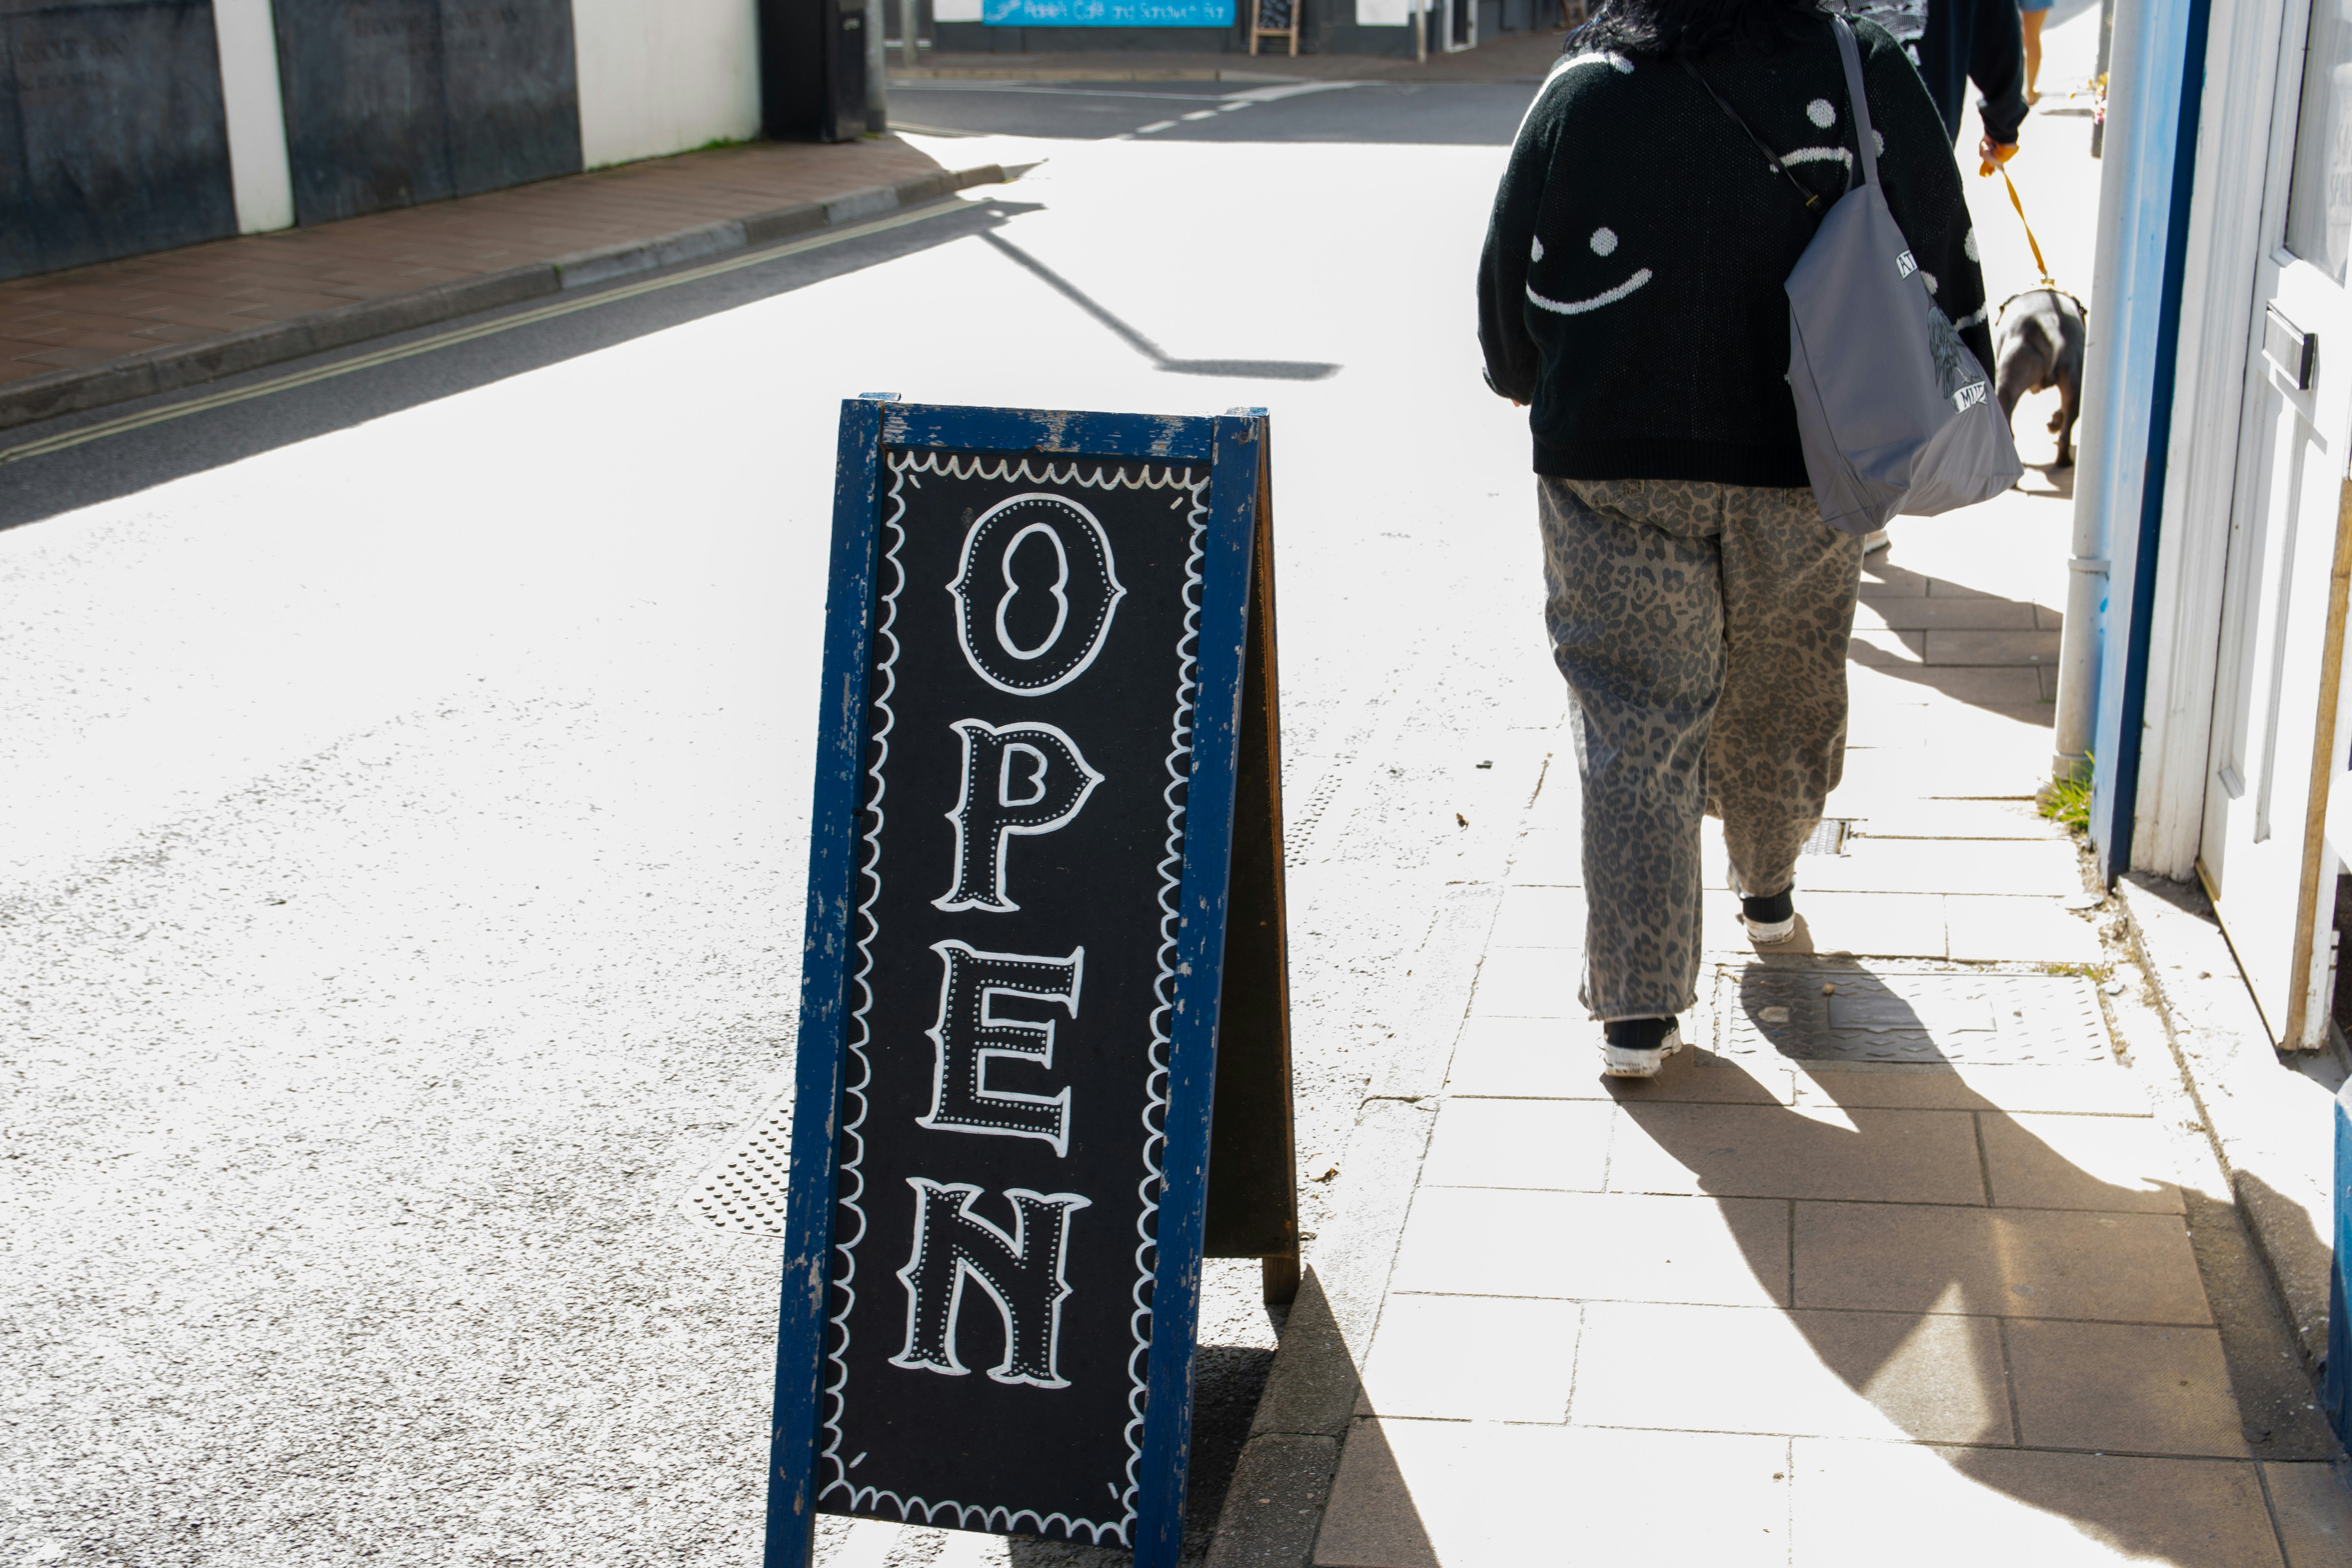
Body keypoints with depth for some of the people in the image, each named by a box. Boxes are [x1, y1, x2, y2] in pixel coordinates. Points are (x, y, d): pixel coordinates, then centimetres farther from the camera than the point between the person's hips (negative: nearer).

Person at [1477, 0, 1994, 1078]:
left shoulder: (1579, 95, -5)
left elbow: (1509, 312, 1)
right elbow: (1941, 273, 1)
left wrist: (1551, 397, 21)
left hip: (1612, 471, -1)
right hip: (1804, 470, 2)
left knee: (1634, 725, 4)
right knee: (1781, 692, 23)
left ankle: (1637, 1006, 1)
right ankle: (1768, 887, 47)